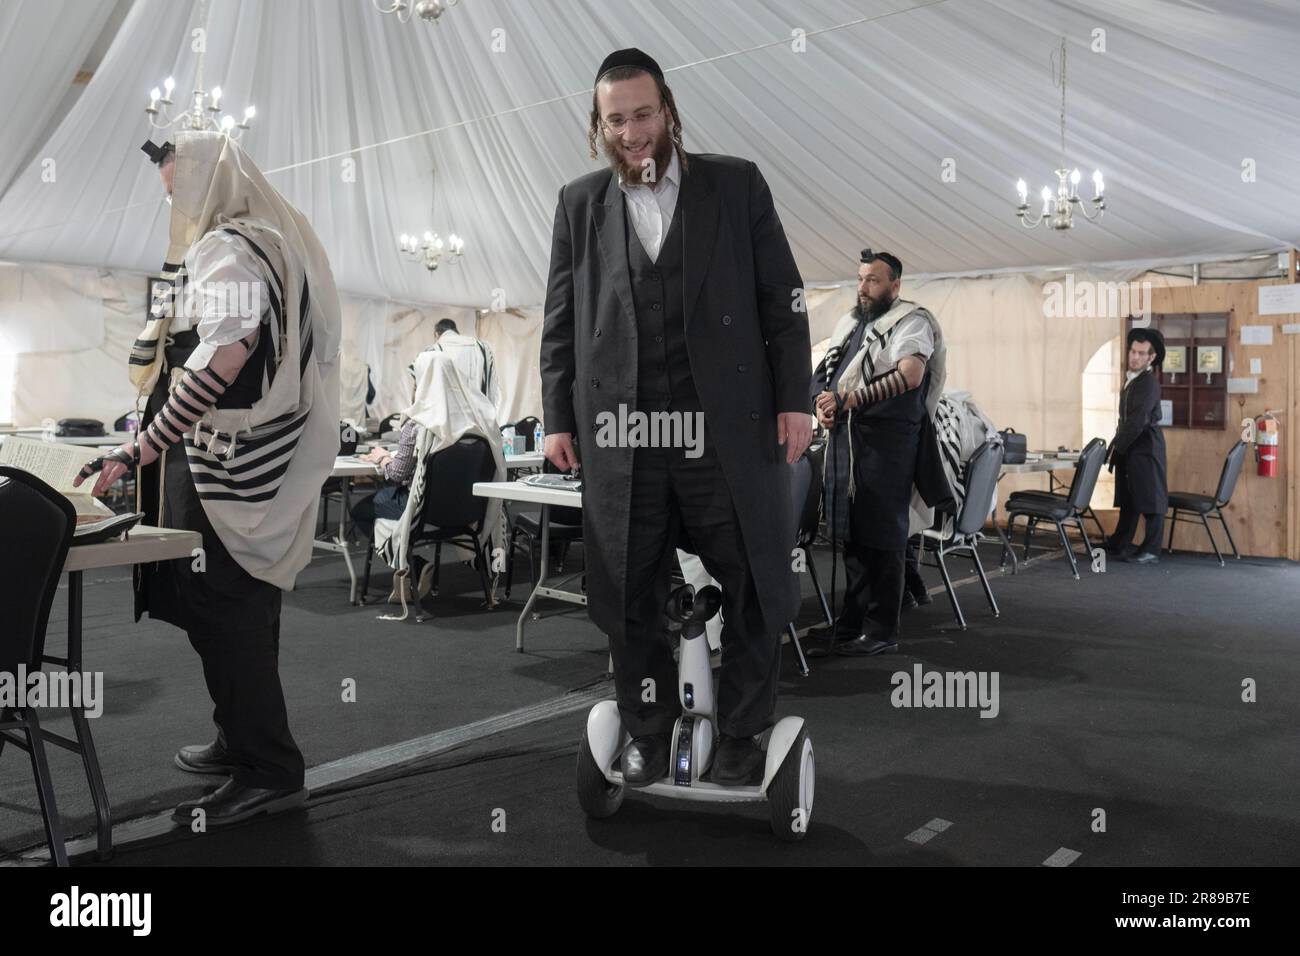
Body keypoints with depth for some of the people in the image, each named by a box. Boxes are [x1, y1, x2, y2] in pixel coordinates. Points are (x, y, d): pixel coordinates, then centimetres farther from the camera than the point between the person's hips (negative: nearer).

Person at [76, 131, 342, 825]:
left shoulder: (225, 248, -12)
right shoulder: (272, 241, 18)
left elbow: (224, 357, -26)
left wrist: (142, 449, -27)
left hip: (223, 461, -10)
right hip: (255, 459, 10)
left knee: (219, 607, -5)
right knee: (239, 606, 16)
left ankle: (268, 772, 1)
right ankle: (243, 741, 28)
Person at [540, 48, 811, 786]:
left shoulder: (737, 184, 5)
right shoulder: (580, 203, 11)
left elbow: (783, 299, 4)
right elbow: (561, 321, 12)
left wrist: (794, 399, -3)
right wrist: (559, 418, 6)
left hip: (730, 428, -1)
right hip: (620, 436, 2)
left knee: (755, 586, 6)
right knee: (629, 597, 7)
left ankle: (741, 733, 24)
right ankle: (650, 732, 26)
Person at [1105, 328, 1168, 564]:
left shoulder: (1148, 383, -16)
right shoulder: (1131, 378, 13)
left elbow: (1138, 421, -22)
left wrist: (1117, 446, -16)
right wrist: (1116, 445, 9)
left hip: (1145, 445, -9)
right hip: (1130, 446, 9)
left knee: (1149, 498, -2)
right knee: (1128, 498, 15)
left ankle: (1150, 551, 5)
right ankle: (1119, 545, 24)